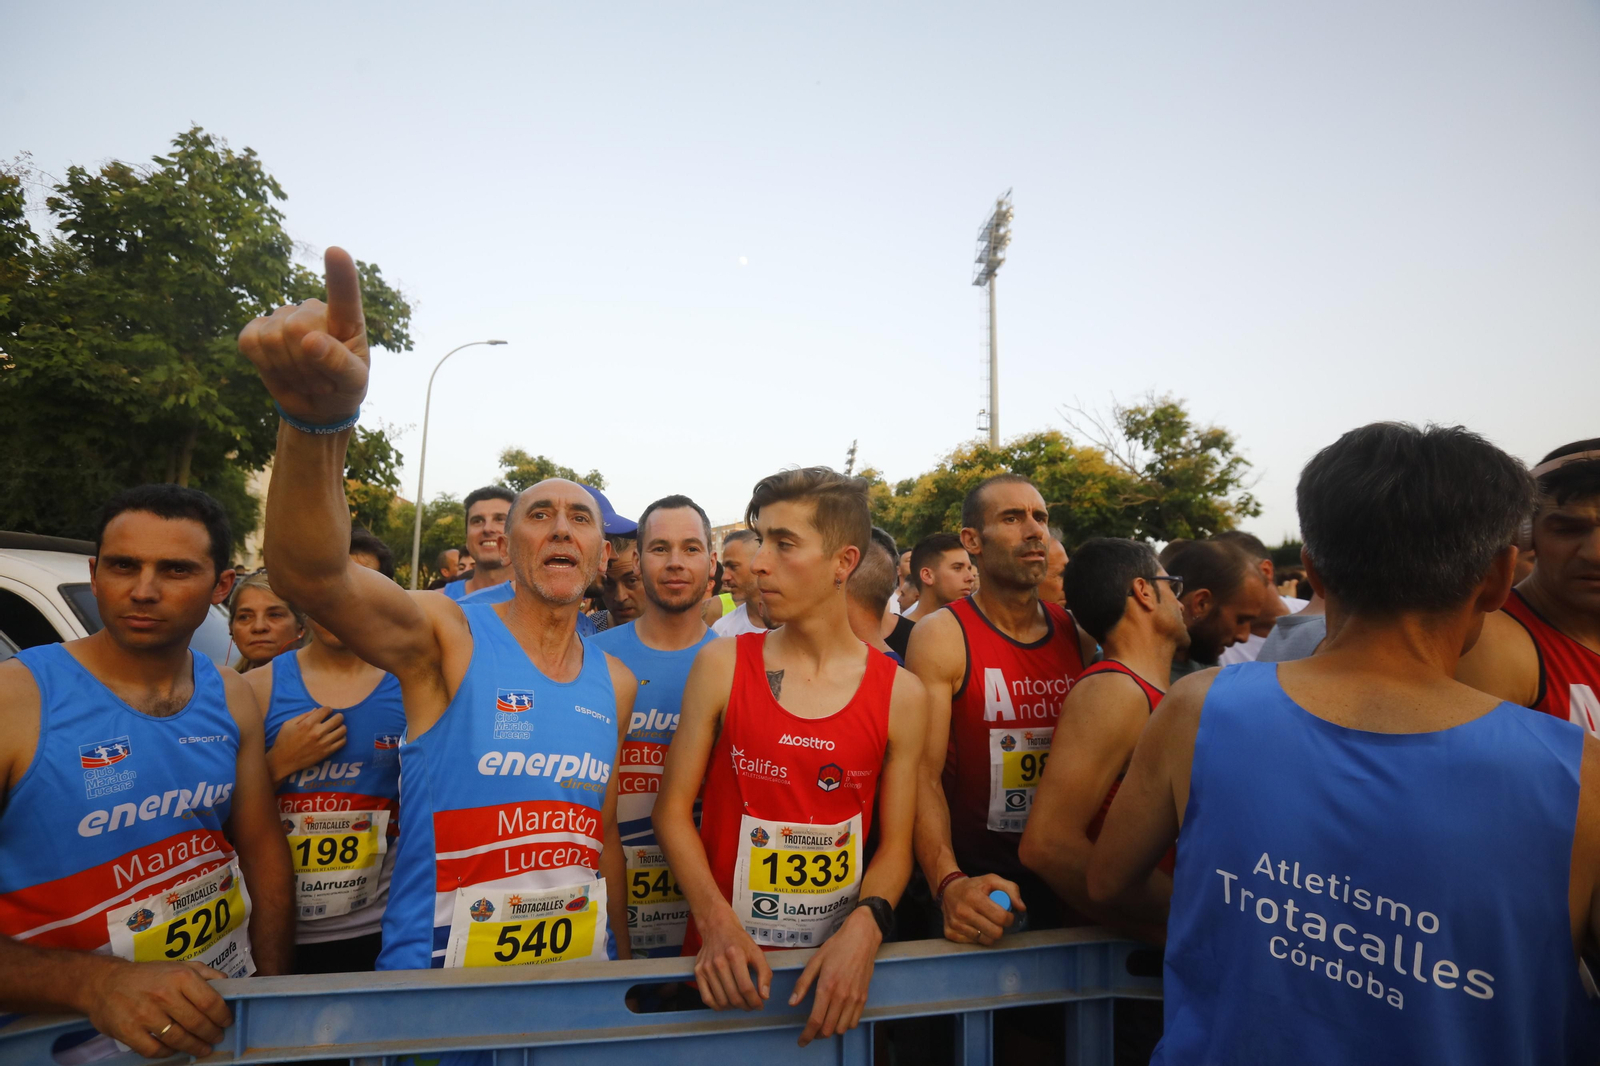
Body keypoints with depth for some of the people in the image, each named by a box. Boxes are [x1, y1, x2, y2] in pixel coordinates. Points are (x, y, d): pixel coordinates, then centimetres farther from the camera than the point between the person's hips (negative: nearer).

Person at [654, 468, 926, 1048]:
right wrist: (717, 923, -15)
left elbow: (895, 843, -1)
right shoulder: (722, 665, -7)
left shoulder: (901, 694, -7)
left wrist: (863, 929, -17)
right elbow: (673, 809, -5)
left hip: (840, 966, 1)